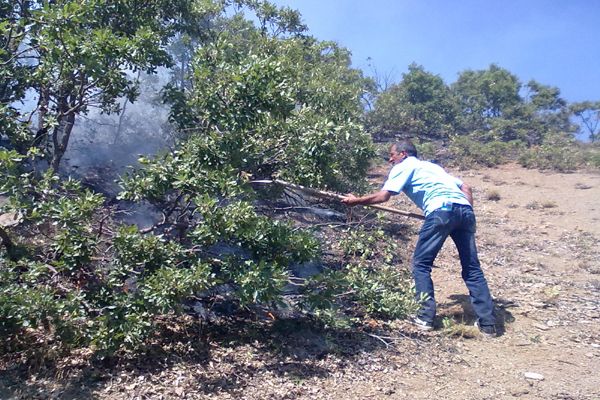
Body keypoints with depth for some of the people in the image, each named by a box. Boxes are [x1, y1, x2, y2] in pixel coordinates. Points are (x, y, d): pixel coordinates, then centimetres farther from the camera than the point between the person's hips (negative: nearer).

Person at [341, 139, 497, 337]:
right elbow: (465, 187, 29)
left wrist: (356, 200, 15)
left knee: (421, 264, 7)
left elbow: (383, 196, 3)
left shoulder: (404, 166, 15)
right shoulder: (431, 166, 35)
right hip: (464, 209, 7)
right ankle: (487, 323, 12)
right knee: (472, 268, 11)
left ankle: (426, 317, 7)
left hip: (442, 211, -7)